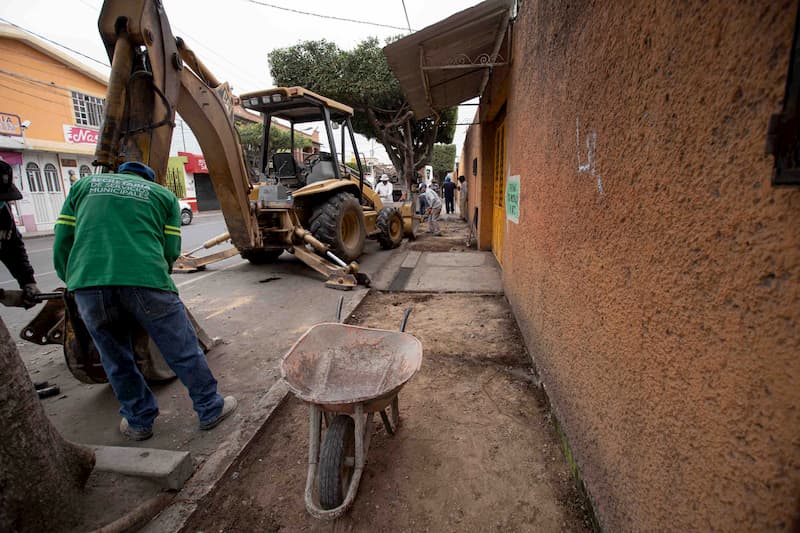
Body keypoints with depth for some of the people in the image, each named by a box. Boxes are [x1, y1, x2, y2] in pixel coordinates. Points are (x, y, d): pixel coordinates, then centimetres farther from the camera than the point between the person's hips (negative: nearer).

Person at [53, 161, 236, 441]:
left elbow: (62, 246, 18)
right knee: (183, 351, 10)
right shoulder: (163, 194, 18)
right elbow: (170, 252, 10)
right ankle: (211, 409, 23)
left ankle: (139, 422, 34)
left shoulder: (83, 185, 24)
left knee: (117, 361, 20)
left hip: (88, 284, 3)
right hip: (145, 281, -2)